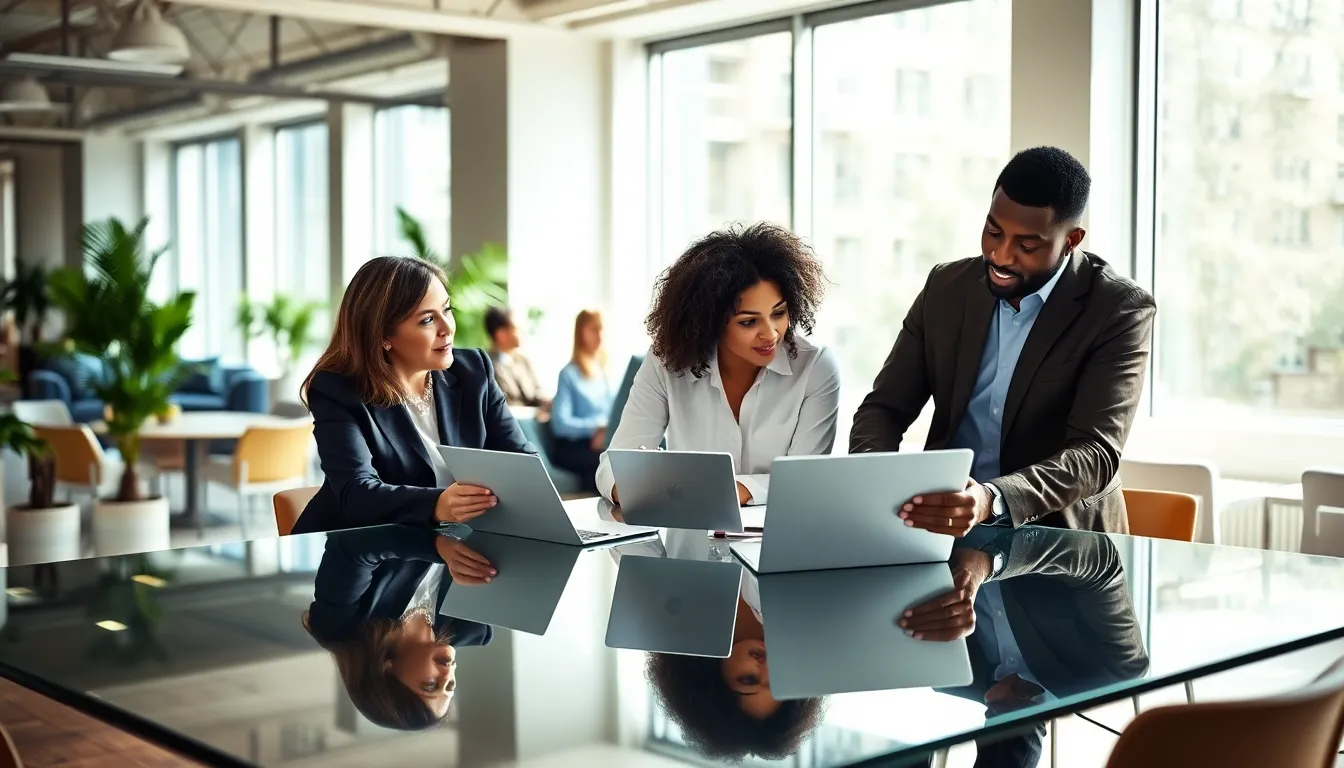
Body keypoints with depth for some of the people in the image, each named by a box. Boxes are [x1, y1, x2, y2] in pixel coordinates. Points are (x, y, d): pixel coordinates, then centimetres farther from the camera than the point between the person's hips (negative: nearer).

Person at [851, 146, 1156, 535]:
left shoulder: (1121, 310, -8)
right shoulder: (946, 287, 4)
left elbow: (1096, 453, -18)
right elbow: (884, 408, 5)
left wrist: (991, 501, -37)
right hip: (943, 525, 3)